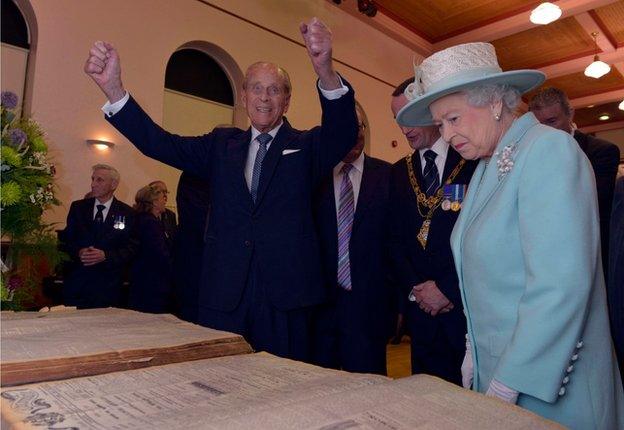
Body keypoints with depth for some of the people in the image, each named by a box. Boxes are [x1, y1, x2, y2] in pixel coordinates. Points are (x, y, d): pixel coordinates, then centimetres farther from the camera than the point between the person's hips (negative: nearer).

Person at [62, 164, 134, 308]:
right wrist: (78, 252, -12)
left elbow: (130, 249, -3)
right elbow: (66, 240, 9)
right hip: (77, 279, 2)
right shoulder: (78, 207, 9)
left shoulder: (126, 213, 0)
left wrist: (105, 255, -17)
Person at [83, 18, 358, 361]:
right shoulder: (222, 146, 11)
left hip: (285, 295, -2)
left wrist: (325, 72, -36)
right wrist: (113, 88, -13)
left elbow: (343, 132, -16)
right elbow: (160, 143, 2)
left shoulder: (306, 147, 4)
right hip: (223, 294, 2)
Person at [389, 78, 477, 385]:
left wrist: (447, 289, -12)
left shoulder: (474, 163, -5)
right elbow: (395, 240, 9)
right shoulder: (399, 172, 11)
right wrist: (415, 288, -3)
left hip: (468, 305, -4)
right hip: (420, 307, 4)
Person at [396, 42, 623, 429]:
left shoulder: (549, 148, -16)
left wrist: (508, 386, -20)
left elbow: (561, 286, -24)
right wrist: (475, 352, 7)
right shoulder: (486, 167, 8)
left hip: (550, 388, -7)